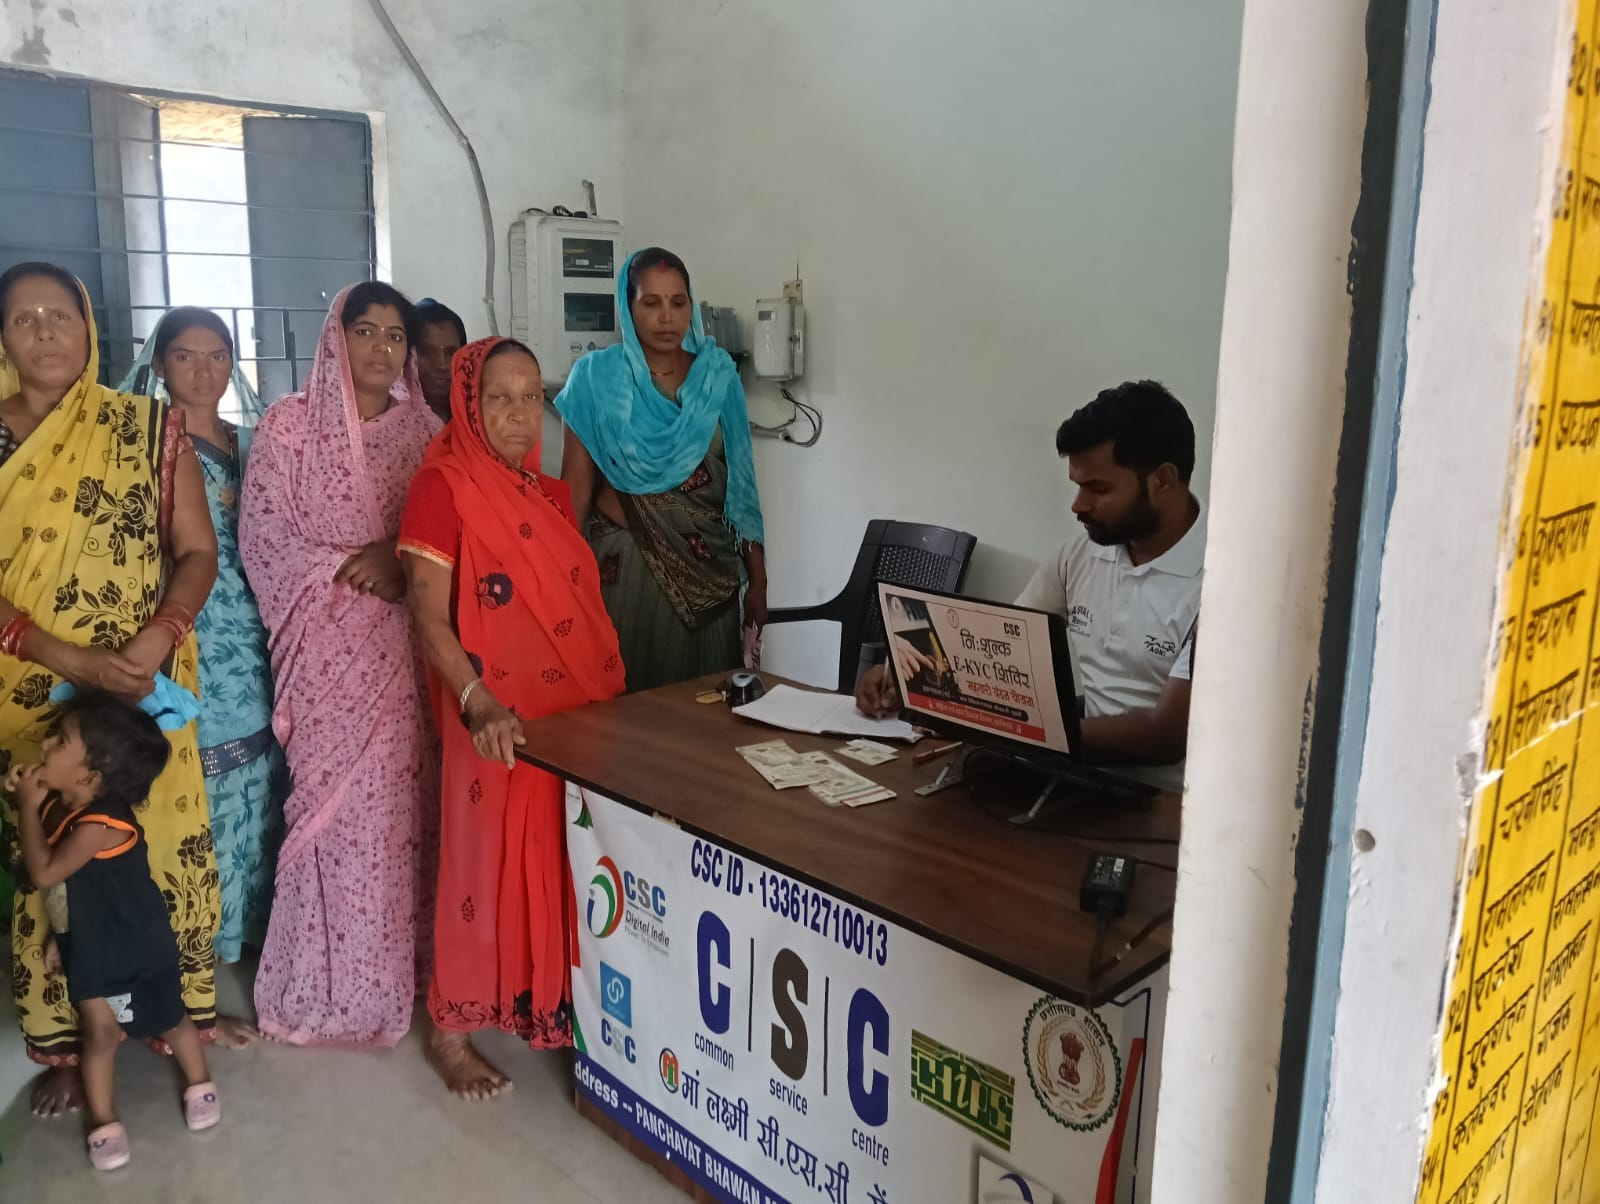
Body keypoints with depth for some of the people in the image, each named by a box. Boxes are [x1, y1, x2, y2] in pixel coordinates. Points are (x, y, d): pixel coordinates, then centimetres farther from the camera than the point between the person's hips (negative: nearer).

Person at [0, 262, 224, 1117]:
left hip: (146, 691, 0)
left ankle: (185, 1012, 24)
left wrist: (158, 639, -17)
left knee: (165, 850, 6)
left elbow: (197, 551, -1)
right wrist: (74, 661, -17)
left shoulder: (149, 429, 1)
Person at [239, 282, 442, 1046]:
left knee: (403, 802, 6)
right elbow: (263, 535, -4)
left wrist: (397, 557, -10)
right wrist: (348, 571, -14)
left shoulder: (423, 429, 10)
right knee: (334, 803, -1)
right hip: (327, 646, -3)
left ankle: (399, 965, 21)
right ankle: (329, 983, 13)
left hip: (403, 646, 3)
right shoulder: (290, 423, 1)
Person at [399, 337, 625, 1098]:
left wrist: (609, 693, 11)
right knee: (486, 861, 4)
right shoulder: (443, 487, -10)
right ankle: (450, 1030, 22)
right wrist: (478, 703, -27)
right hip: (496, 722, -6)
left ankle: (552, 1006, 34)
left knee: (564, 860, 14)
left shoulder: (551, 494, 11)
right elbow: (429, 619, -15)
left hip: (575, 713, 6)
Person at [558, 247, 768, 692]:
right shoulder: (596, 377, -2)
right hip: (625, 567, -2)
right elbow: (576, 487, 0)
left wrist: (757, 576, 4)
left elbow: (740, 483, 6)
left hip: (708, 570, 2)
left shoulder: (718, 374, 4)